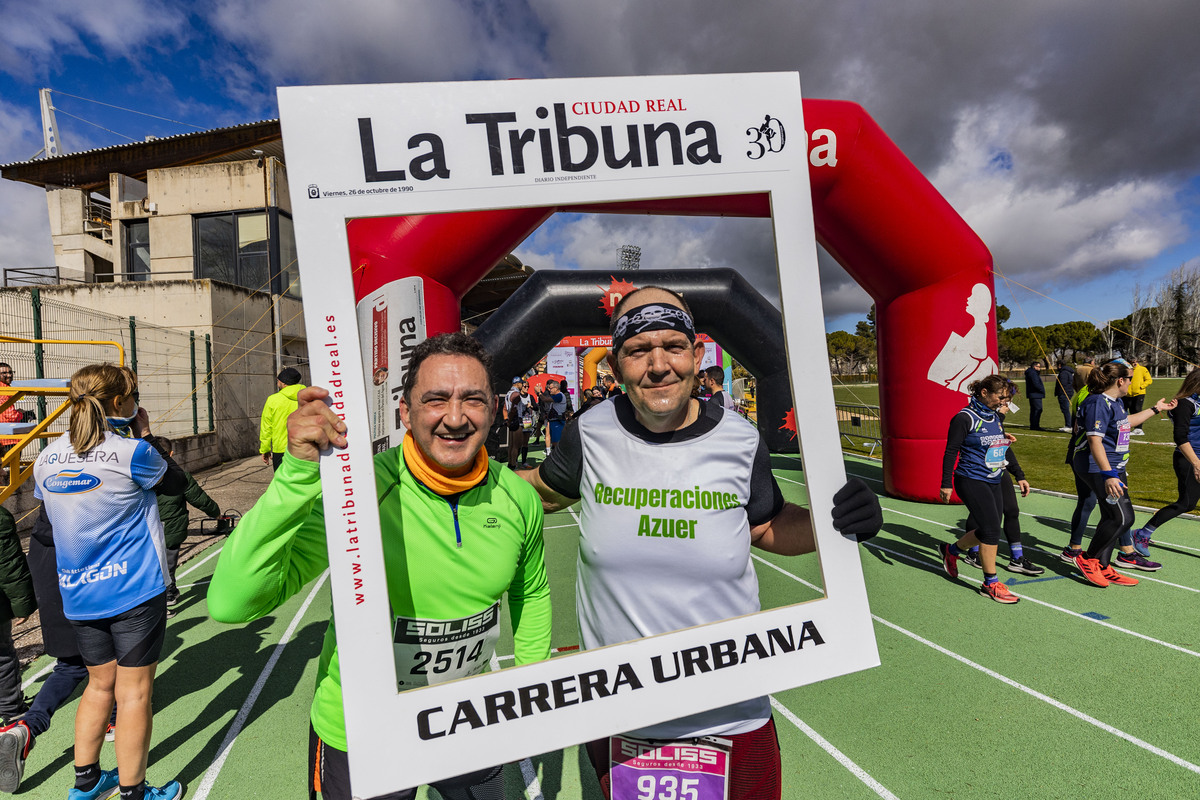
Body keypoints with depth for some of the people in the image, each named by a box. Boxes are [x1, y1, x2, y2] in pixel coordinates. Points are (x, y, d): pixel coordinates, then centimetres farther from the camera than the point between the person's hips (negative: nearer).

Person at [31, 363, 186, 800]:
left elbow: (46, 503, 20)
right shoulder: (132, 452, -17)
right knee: (133, 692, 6)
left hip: (78, 594, 6)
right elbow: (176, 482, 0)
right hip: (134, 590, -6)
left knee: (100, 684, 22)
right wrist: (145, 434, 4)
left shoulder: (47, 457, 2)